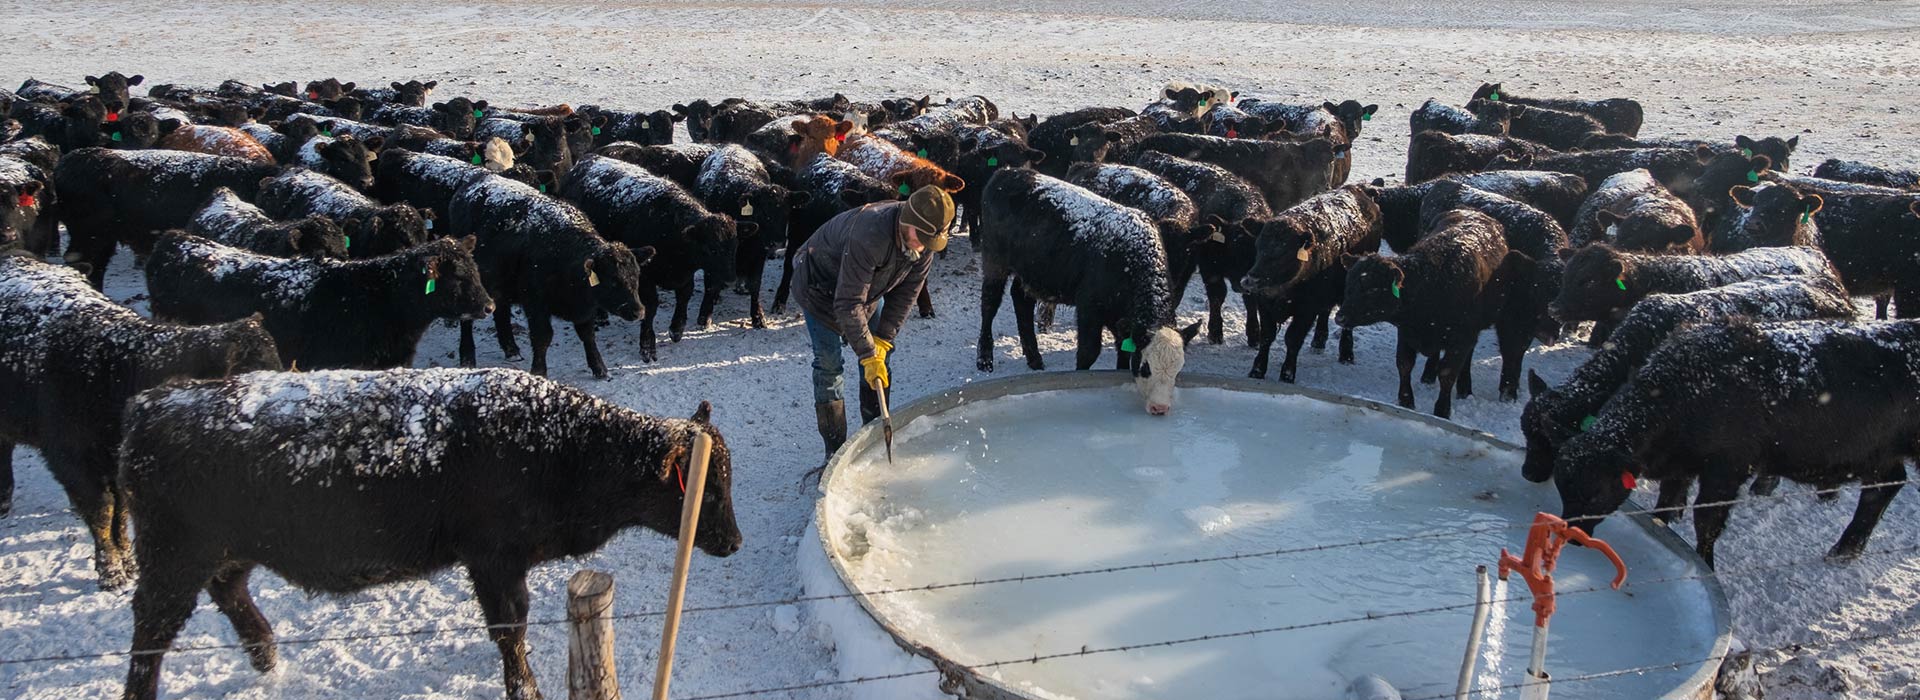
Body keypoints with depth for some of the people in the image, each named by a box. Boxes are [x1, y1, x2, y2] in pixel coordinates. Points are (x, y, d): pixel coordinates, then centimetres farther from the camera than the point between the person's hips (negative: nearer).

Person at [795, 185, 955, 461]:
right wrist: (868, 356, -36)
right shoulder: (869, 235, -43)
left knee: (878, 355, 4)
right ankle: (835, 449, -4)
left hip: (869, 285, 6)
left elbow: (906, 292, -12)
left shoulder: (926, 242, -21)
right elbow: (848, 303, -39)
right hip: (820, 282, -6)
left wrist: (883, 340, -17)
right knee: (829, 363, -10)